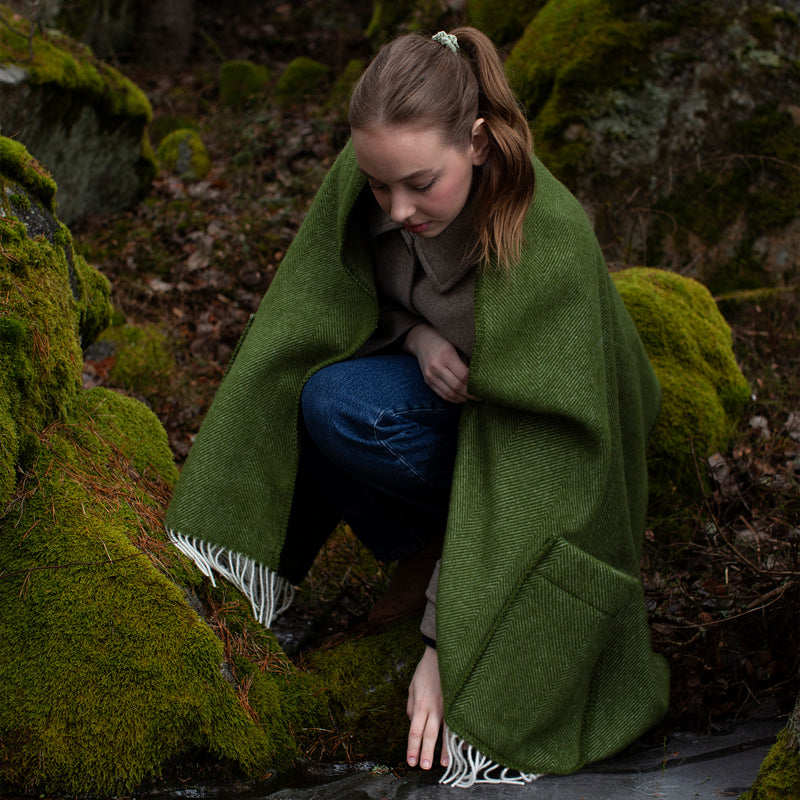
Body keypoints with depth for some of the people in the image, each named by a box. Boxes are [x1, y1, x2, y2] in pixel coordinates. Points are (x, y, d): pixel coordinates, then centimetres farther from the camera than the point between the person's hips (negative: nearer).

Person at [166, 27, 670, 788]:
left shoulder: (550, 247, -35)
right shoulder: (364, 176, -20)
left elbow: (520, 468, -34)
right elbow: (323, 300, -2)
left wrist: (444, 646, -35)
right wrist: (414, 333, -24)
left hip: (523, 421, -5)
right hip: (430, 373, 5)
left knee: (344, 409, -31)